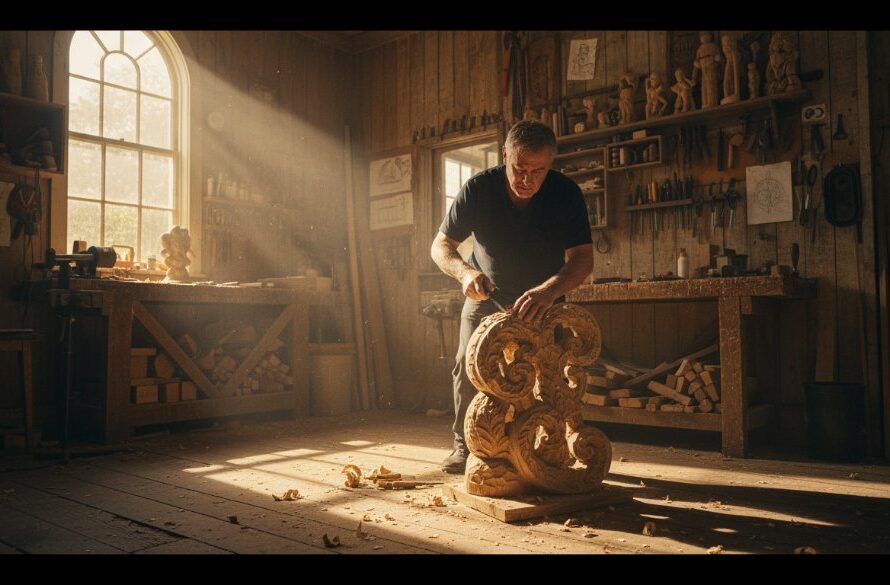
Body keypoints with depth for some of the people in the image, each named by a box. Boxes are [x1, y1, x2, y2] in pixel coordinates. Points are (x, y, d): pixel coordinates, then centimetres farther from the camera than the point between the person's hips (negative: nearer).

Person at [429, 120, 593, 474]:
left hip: (543, 296, 0)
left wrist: (548, 291, -52)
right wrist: (465, 272, -42)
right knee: (468, 363, -12)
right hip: (486, 294, 0)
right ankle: (465, 446, 1)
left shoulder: (565, 193, -25)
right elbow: (440, 245, -19)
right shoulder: (479, 188, -23)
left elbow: (582, 258, -32)